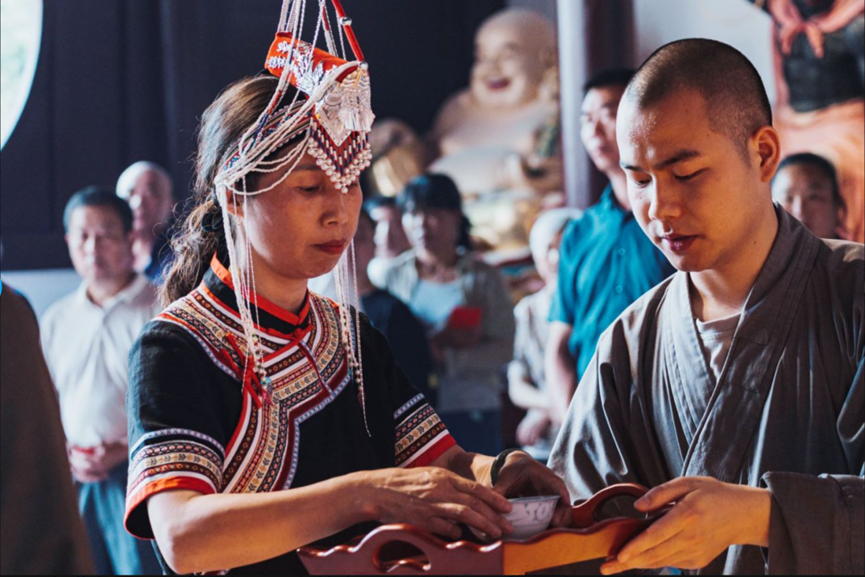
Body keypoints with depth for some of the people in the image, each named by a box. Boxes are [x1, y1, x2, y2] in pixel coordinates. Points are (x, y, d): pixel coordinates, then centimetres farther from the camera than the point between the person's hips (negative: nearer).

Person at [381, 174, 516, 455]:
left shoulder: (483, 279, 2)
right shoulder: (394, 276, 4)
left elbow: (503, 350, -5)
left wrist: (445, 357, -16)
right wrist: (430, 341, -18)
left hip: (471, 416, 0)